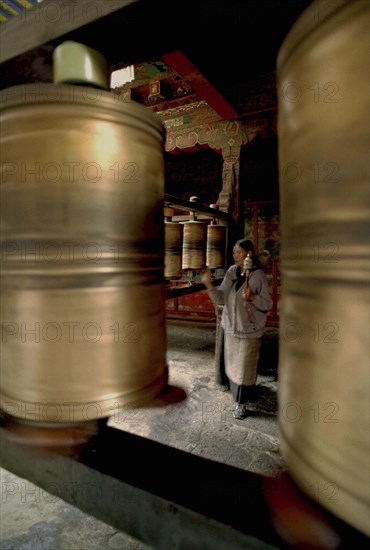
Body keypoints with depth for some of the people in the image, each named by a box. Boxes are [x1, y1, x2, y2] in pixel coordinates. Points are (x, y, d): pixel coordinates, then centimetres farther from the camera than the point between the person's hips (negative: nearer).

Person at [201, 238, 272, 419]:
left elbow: (267, 305, -9)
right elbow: (221, 298, -5)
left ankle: (241, 403, 22)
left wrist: (252, 297, -27)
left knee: (245, 367, 5)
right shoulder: (231, 271, -1)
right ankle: (238, 394, 42)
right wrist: (208, 284, -19)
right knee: (232, 363, 18)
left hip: (249, 329, -5)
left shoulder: (258, 275, -13)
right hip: (230, 327, 5)